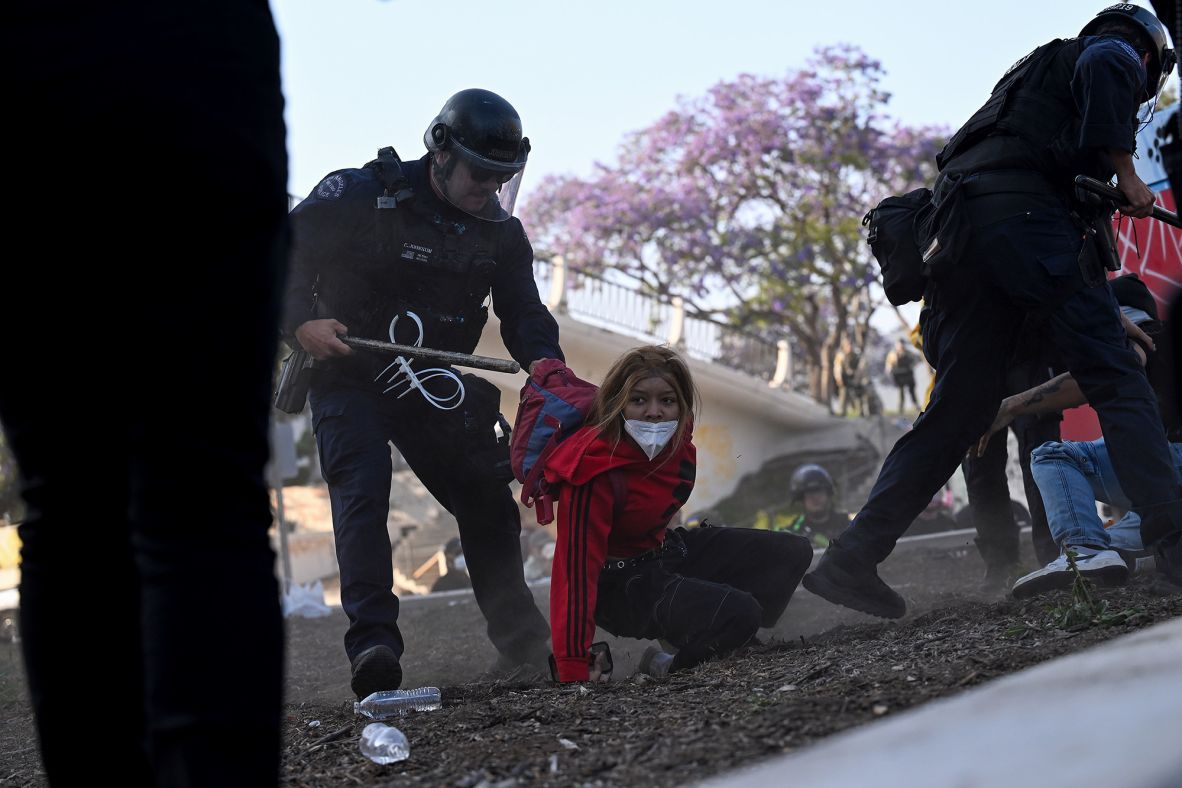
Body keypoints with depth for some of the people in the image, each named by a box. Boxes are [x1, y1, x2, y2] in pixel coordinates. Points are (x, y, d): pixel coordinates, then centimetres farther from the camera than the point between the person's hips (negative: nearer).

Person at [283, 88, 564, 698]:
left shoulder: (499, 231, 1)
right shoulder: (358, 195, -14)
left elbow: (523, 308, 2)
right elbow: (281, 253, -10)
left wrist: (544, 361, -20)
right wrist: (300, 323, -26)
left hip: (433, 384, 5)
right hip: (348, 374, -5)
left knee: (487, 499, 4)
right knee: (362, 492, -24)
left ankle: (522, 639, 19)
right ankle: (373, 645, -33)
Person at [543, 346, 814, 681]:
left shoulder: (675, 439, -10)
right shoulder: (596, 469, -31)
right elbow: (576, 565, -32)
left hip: (667, 551, 9)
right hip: (621, 584, -9)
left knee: (793, 552, 3)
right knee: (739, 614, -29)